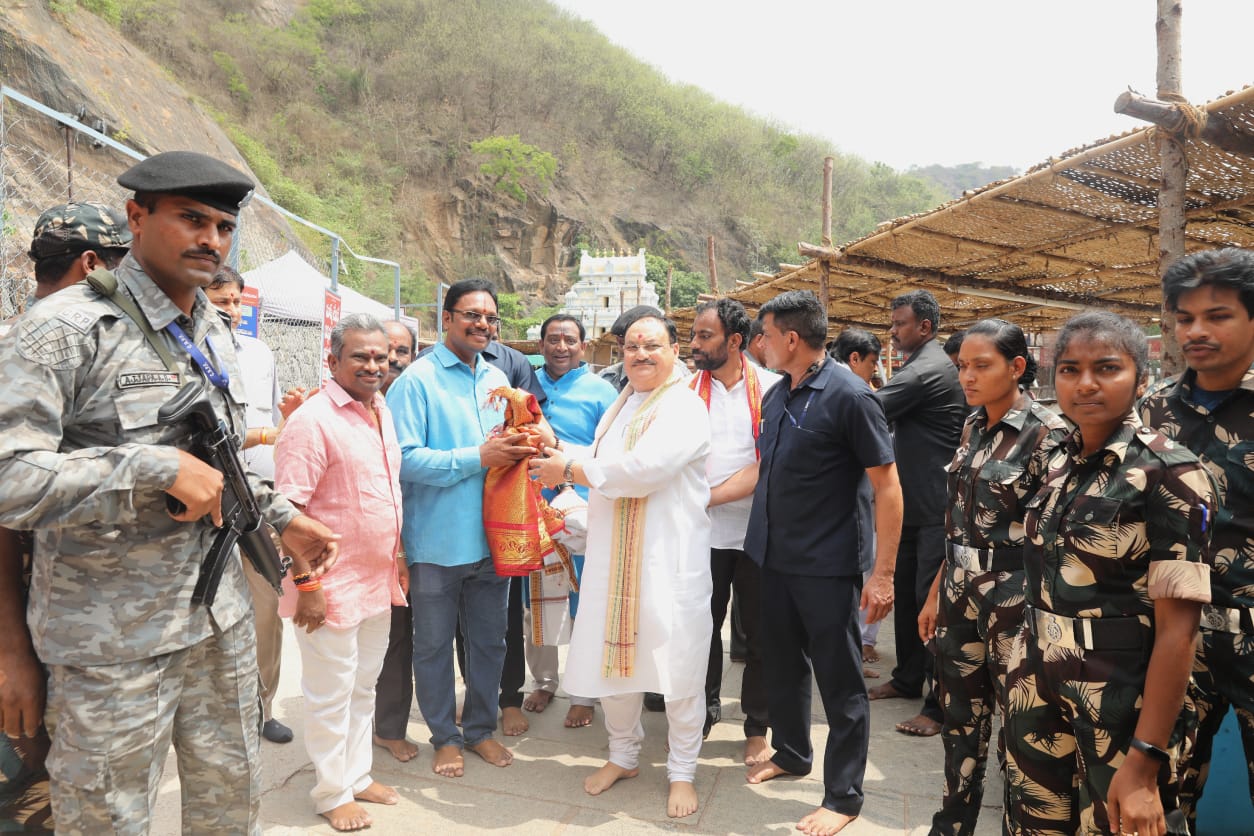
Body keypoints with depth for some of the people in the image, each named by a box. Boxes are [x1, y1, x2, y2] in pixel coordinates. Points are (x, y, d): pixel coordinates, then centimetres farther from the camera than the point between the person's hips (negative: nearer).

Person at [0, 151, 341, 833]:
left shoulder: (214, 337, 10)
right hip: (115, 637, -7)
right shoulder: (68, 328, -16)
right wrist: (158, 467, -28)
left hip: (221, 619, 7)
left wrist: (283, 519, 11)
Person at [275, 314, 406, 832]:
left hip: (379, 583, 8)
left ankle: (357, 776, 37)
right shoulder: (313, 420, -17)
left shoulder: (382, 412, 8)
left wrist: (398, 560, 15)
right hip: (332, 588, -7)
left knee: (363, 687, 20)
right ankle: (332, 794, 27)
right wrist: (306, 585, -20)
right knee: (331, 696, 9)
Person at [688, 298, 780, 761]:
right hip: (703, 533, 1)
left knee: (759, 634, 11)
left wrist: (708, 496, -19)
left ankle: (757, 726, 30)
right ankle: (703, 713, 36)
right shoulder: (687, 388, -1)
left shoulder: (770, 388, -6)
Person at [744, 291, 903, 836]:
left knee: (839, 681, 6)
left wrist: (882, 574, -16)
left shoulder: (849, 396, -15)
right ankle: (790, 753, 41)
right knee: (782, 665, 20)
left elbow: (887, 487, -14)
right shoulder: (776, 395, 7)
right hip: (774, 558, 7)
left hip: (827, 566, -7)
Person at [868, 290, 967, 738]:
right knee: (906, 592, 16)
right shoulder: (921, 366, 16)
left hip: (934, 507, -10)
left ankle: (938, 705, 2)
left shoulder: (927, 370, -17)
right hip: (913, 503, 10)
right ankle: (908, 679, 30)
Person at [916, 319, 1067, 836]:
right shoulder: (973, 428, 7)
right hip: (960, 597, 6)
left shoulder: (1047, 433, -12)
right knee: (960, 720, 16)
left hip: (1013, 601, -6)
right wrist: (936, 593, 14)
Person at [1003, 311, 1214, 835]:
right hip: (1037, 688, 6)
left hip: (1120, 699, -5)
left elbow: (1177, 625, -18)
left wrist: (1145, 760, -20)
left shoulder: (1167, 471, -14)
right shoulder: (1054, 464, 4)